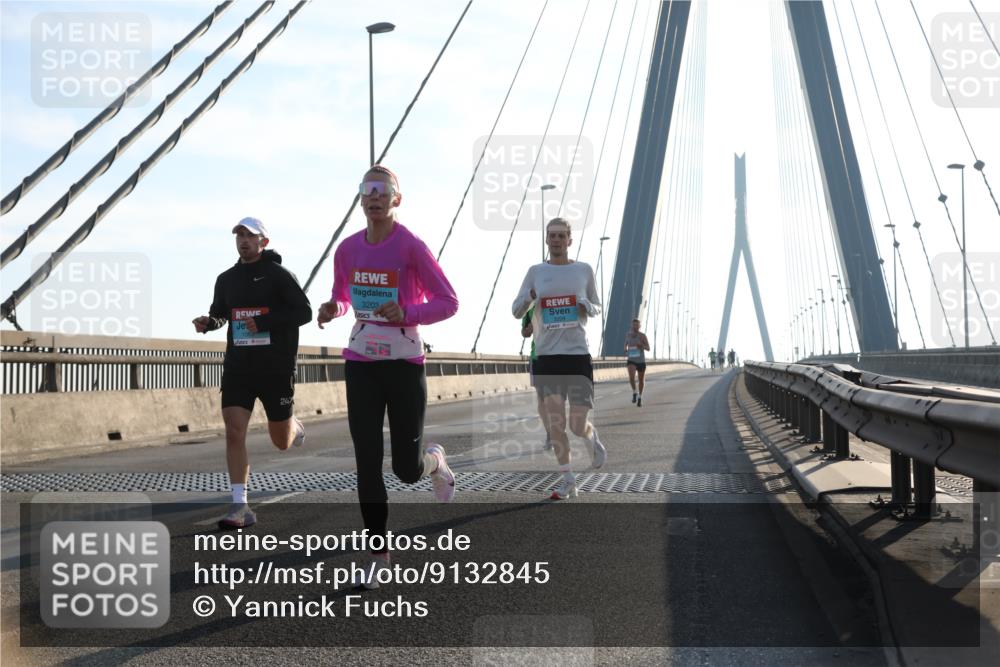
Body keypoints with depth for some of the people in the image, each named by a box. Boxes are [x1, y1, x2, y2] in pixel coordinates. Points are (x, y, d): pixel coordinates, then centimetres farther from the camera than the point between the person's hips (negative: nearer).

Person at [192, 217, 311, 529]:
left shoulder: (279, 275, -6)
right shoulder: (227, 279, 9)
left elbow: (304, 312, -11)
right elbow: (219, 312, 23)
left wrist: (263, 321, -21)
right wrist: (208, 322, -1)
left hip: (276, 368, -3)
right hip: (238, 366, 4)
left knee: (282, 443, 8)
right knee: (234, 432, -12)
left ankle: (294, 427, 47)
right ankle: (240, 507, -9)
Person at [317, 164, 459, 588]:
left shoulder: (411, 247, -9)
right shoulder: (348, 249, 5)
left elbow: (448, 302, -8)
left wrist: (407, 313, -24)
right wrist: (333, 310, -3)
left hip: (405, 364, -3)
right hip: (361, 363, 4)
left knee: (406, 470, 0)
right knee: (367, 465, 0)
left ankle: (436, 461, 37)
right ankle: (378, 556, 11)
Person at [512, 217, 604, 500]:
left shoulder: (584, 270, 7)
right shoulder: (536, 272, 8)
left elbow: (597, 308, 17)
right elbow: (516, 311, 12)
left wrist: (587, 307, -6)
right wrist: (528, 298, -10)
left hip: (578, 354, -1)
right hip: (546, 356, 1)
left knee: (578, 425, -5)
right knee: (554, 422, -1)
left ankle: (594, 440, 32)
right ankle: (568, 480, 13)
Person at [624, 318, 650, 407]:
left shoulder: (642, 336, -10)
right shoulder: (628, 334, 0)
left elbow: (648, 349, -11)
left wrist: (641, 345, -30)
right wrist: (626, 349, 0)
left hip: (641, 361, 0)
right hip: (631, 361, 0)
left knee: (641, 380, 14)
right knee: (631, 377, -26)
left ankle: (640, 397, 38)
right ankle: (634, 393, -1)